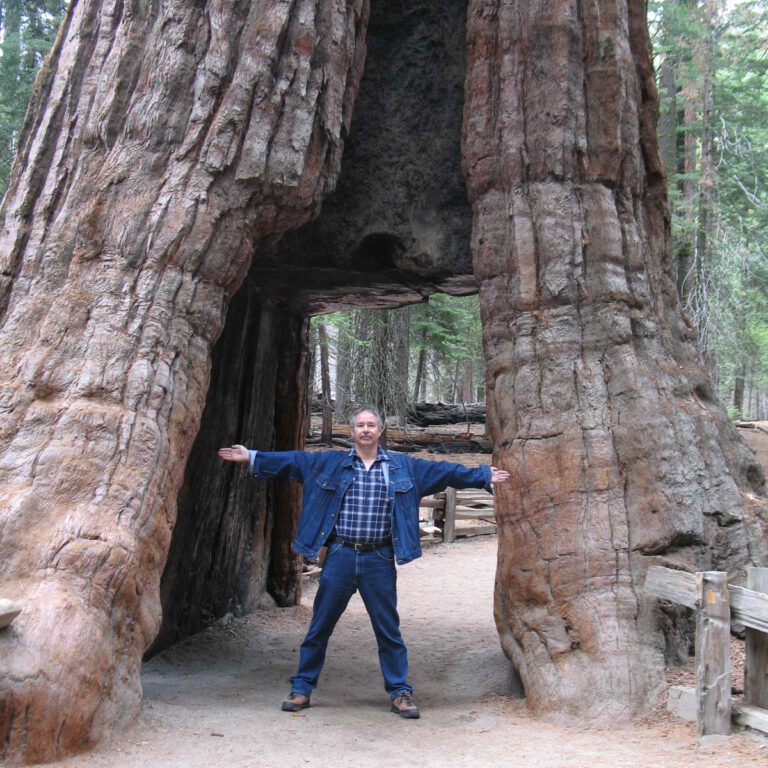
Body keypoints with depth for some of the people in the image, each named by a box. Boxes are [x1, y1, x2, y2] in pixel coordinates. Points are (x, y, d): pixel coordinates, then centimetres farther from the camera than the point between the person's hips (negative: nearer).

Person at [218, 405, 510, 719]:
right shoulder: (328, 463, 4)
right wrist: (251, 457, -1)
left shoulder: (404, 467, 5)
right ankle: (302, 688, 21)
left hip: (379, 559, 0)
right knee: (319, 626, 8)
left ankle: (400, 693, 19)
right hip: (340, 555, 0)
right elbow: (290, 460, 4)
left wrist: (484, 476, 5)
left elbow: (443, 471, 7)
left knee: (388, 628, 7)